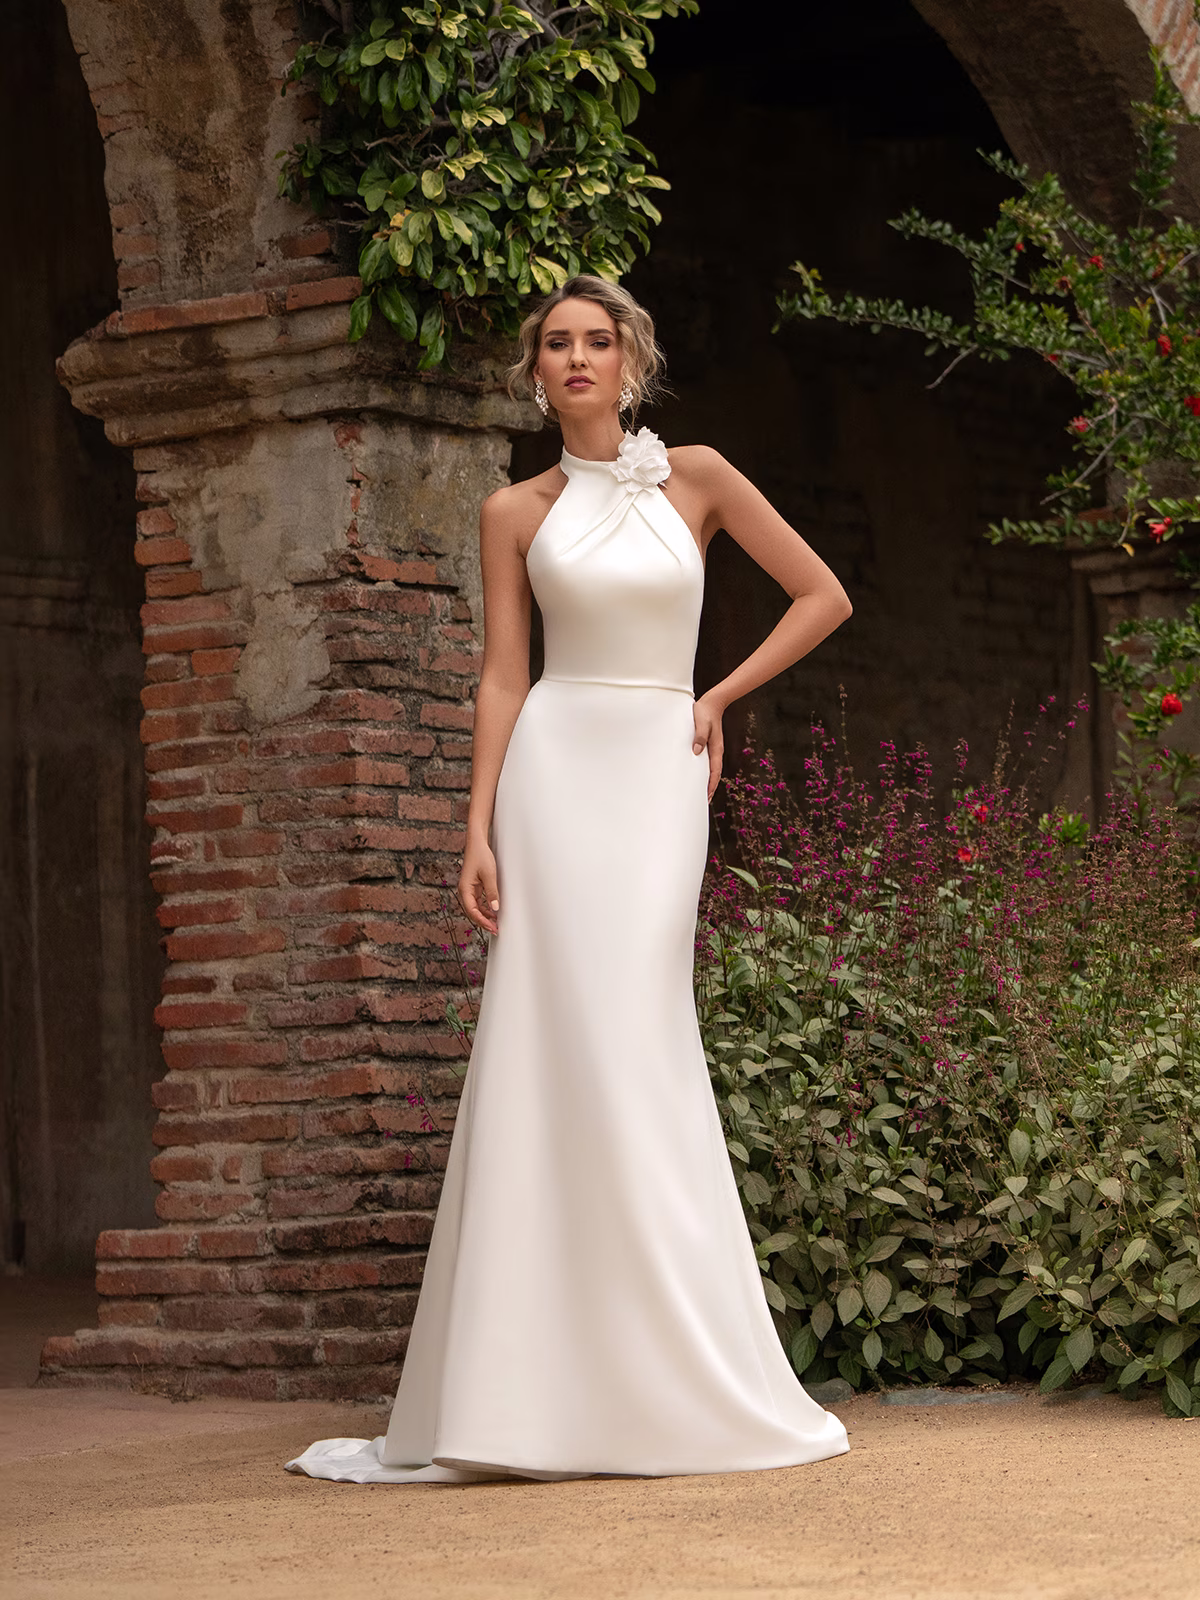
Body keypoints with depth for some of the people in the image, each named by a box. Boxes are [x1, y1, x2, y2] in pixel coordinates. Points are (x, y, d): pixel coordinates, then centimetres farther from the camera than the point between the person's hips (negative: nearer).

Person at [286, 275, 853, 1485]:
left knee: (632, 1041, -8)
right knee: (544, 1044, -7)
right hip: (553, 767, 1)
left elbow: (823, 595, 10)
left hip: (658, 772, -1)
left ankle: (668, 1384, 0)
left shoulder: (696, 478, 7)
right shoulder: (517, 513, 9)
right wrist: (478, 830, -3)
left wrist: (717, 698, 6)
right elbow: (501, 679, 5)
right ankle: (537, 1390, -4)